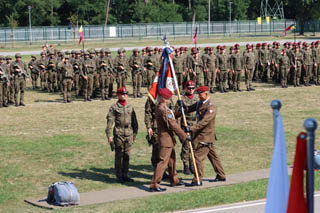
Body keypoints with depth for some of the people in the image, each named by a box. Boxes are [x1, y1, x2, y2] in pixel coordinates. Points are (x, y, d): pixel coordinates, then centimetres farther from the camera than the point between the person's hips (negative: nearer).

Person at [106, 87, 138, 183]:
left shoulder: (130, 107, 12)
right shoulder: (114, 108, -2)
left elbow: (134, 121, 18)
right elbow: (110, 122, -6)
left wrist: (135, 134, 15)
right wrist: (109, 136, -11)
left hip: (129, 134, 4)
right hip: (119, 134, -4)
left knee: (127, 156, 7)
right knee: (119, 156, -1)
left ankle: (125, 175, 15)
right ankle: (119, 176, 6)